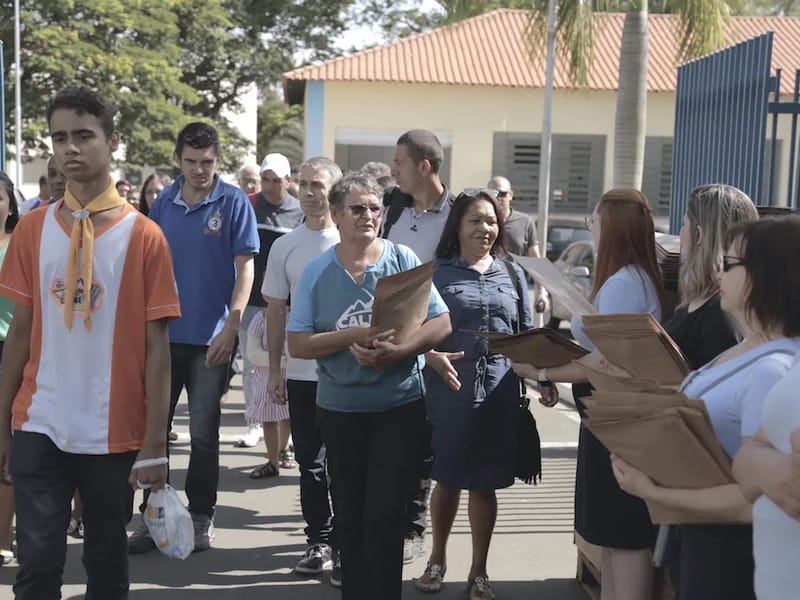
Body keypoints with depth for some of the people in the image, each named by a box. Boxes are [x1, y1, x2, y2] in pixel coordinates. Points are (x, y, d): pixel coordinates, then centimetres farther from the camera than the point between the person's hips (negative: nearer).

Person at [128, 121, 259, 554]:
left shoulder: (234, 202, -6)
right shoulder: (164, 202, 4)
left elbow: (245, 268, -9)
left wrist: (230, 327, -16)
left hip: (211, 337, -3)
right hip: (163, 333, 4)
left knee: (203, 432, 7)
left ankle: (201, 517, 20)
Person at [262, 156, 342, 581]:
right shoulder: (285, 247, 5)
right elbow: (276, 310, 9)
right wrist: (274, 369, 6)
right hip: (301, 371, 3)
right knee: (310, 461, 11)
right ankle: (319, 541, 23)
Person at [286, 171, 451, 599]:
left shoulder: (402, 259, -4)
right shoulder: (316, 271, -1)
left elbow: (441, 323, -5)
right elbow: (296, 343, -4)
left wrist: (397, 351, -21)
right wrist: (351, 336, -19)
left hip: (400, 405, -2)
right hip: (339, 407, 2)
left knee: (385, 514, -3)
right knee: (349, 514, 14)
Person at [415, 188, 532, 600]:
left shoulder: (512, 273, 9)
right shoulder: (437, 272, 0)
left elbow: (527, 336, 11)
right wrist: (434, 357, -21)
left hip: (499, 396, 2)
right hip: (448, 393, -2)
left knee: (484, 484, 10)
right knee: (447, 480, 11)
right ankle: (438, 558, 33)